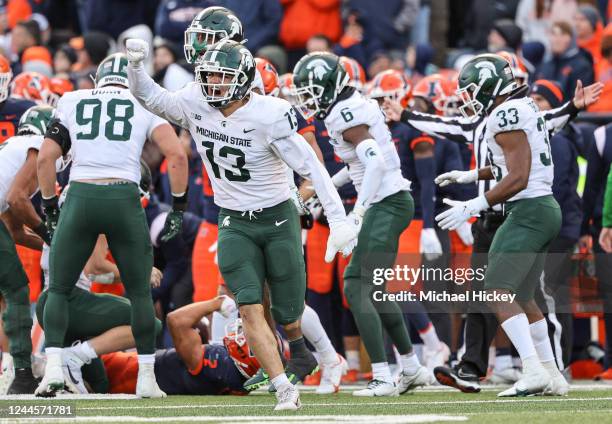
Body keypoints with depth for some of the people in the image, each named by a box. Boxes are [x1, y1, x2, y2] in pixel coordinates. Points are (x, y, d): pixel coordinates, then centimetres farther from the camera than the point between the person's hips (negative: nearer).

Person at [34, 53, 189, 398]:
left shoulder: (73, 102, 14)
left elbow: (45, 158, 9)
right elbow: (178, 155, 0)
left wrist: (49, 207, 19)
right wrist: (179, 207, 9)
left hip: (80, 198, 0)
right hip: (125, 199, 0)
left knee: (58, 290, 13)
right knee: (140, 292, 16)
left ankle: (54, 366, -6)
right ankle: (147, 378, 12)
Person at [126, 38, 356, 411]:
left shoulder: (269, 117, -22)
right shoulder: (196, 104, -9)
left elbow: (312, 169, -19)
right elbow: (150, 97, 3)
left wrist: (339, 221, -21)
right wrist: (136, 64, -18)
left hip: (278, 219, -3)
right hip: (235, 223, 3)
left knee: (287, 314, 6)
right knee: (250, 309, -15)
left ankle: (299, 349, 43)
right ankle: (285, 391, -13)